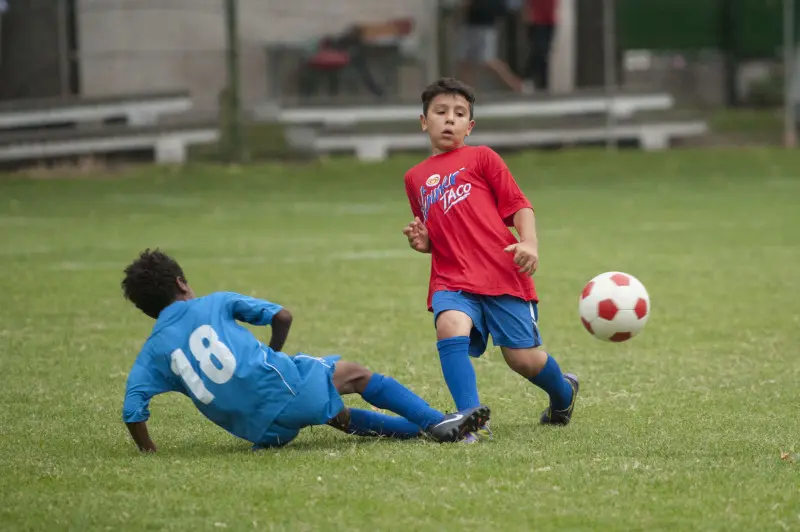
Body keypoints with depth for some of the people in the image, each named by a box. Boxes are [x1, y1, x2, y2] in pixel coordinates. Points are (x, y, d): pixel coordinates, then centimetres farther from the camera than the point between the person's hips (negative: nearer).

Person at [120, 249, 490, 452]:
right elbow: (282, 317, 9)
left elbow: (133, 413, 0)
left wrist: (151, 455, 12)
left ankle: (424, 428, 32)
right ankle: (436, 421, 13)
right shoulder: (213, 304, 7)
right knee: (356, 374, 20)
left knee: (340, 417, 28)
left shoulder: (152, 353, 12)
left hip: (261, 431, 4)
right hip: (288, 389, -4)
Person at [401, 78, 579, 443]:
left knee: (523, 357, -3)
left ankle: (563, 393, 32)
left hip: (503, 273, -3)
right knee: (450, 327, -30)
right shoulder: (415, 178, 22)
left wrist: (529, 242, -15)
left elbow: (519, 205, 3)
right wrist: (421, 242, 9)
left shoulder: (481, 157, 10)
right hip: (451, 279, 3)